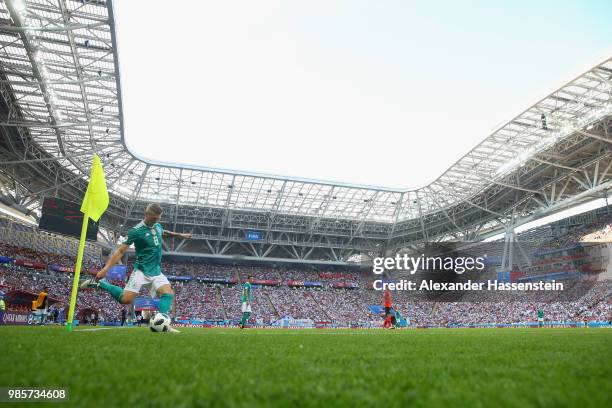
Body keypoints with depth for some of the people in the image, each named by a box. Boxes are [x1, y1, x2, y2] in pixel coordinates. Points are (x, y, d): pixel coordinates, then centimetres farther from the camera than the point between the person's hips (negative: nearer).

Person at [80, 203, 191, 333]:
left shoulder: (158, 226, 7)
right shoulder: (136, 231, -13)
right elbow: (121, 251, -13)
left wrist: (179, 234, 33)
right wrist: (106, 268, -21)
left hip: (156, 271, 6)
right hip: (141, 270, -6)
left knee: (168, 293, -15)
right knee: (126, 299, -14)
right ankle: (99, 284, 5)